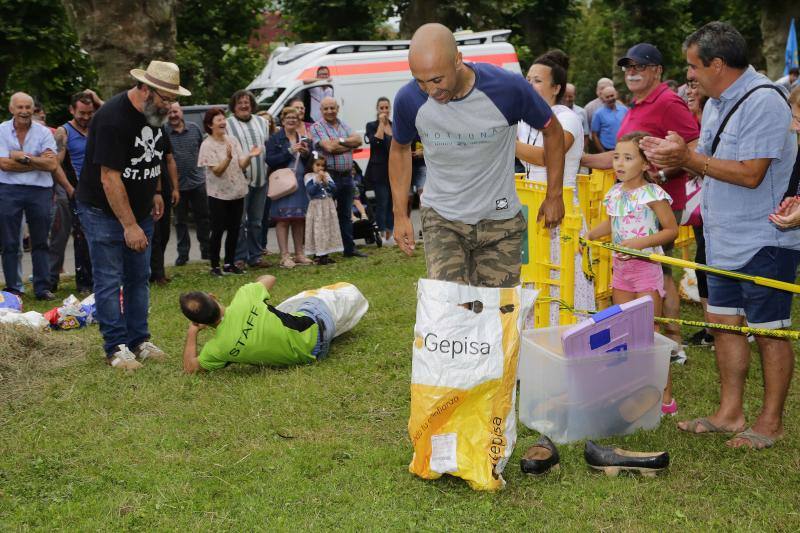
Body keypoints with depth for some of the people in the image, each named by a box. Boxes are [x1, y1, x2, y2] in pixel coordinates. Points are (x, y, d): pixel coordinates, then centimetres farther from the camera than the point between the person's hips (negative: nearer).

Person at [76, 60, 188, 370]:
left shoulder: (156, 114, 1)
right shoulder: (113, 117, -25)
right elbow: (110, 178, -26)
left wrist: (156, 193, 14)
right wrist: (129, 226, -26)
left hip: (140, 210, 8)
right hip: (104, 211, -8)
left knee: (139, 278, 10)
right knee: (109, 281, -4)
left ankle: (139, 340, 19)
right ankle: (116, 347, 2)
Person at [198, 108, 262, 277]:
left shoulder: (232, 140, 5)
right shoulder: (207, 145, -9)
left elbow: (242, 165, 2)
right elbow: (217, 171, -17)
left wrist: (249, 156, -18)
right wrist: (228, 157, -34)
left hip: (237, 192, 5)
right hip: (218, 194, -5)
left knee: (234, 230, 9)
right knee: (218, 231, -2)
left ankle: (229, 263, 19)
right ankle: (215, 266, 7)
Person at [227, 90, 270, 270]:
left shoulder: (262, 122, 15)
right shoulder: (228, 125, -3)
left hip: (261, 179, 5)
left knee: (256, 221, 12)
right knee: (240, 221, -3)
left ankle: (255, 256, 18)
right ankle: (240, 257, 3)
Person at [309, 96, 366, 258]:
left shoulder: (344, 125, 15)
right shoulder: (317, 127, -4)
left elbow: (358, 140, 0)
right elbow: (329, 147, -17)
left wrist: (340, 141, -13)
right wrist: (350, 145, -5)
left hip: (346, 176, 6)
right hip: (329, 176, -6)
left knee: (346, 214, 12)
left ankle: (349, 248, 19)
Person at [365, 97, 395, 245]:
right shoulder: (372, 126, -1)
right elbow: (376, 142, -18)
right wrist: (381, 123, -15)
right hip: (379, 170, -5)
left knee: (392, 203, 8)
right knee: (382, 203, -8)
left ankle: (389, 235, 15)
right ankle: (381, 235, -4)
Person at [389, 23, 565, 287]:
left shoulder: (508, 89, -21)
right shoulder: (409, 100, -15)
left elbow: (552, 130, -1)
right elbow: (400, 149, 7)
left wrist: (554, 196, 3)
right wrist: (400, 214, 5)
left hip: (500, 219, 0)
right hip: (441, 219, 0)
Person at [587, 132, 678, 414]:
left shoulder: (652, 194, -15)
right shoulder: (615, 194, 6)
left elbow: (671, 229, -11)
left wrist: (641, 242, -23)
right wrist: (589, 235, 7)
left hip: (646, 266, -7)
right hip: (621, 267, 7)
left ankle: (665, 395, 3)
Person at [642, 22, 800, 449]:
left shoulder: (763, 101, -20)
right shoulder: (716, 103, 11)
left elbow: (750, 174, -25)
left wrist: (689, 158, -21)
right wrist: (674, 156, -2)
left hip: (763, 241, -9)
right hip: (724, 239, 9)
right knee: (724, 323, 14)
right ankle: (730, 413, 25)